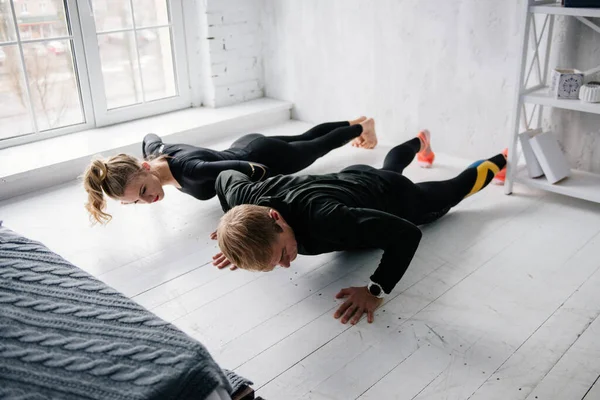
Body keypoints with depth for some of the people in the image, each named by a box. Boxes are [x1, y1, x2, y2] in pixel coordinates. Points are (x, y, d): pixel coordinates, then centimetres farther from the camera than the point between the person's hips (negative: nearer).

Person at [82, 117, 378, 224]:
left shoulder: (190, 171, -44)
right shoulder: (153, 153, -22)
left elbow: (257, 171, -42)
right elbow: (150, 135, 4)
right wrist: (141, 182, 12)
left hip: (267, 158, -7)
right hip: (245, 146, 7)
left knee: (317, 147, 23)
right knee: (303, 139, 32)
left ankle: (362, 127, 51)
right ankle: (354, 123, 58)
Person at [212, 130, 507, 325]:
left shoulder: (322, 219, -52)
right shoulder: (247, 198, -36)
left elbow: (408, 233, -49)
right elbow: (226, 176, -10)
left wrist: (376, 291, -51)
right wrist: (236, 235, -13)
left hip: (395, 198, -4)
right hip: (352, 179, 5)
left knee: (457, 188, 29)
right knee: (390, 167, 42)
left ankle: (499, 161, 58)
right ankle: (420, 142, 72)